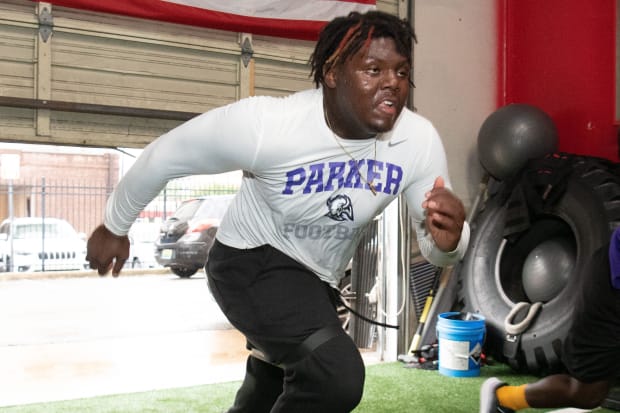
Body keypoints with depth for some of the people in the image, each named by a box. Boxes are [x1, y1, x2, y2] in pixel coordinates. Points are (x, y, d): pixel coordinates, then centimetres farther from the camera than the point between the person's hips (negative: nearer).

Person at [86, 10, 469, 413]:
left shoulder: (420, 140, -19)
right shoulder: (264, 125, -30)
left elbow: (436, 248, -11)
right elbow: (165, 156, -15)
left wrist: (448, 239, -37)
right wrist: (114, 227, -1)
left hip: (317, 280, 6)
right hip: (252, 263, -6)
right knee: (337, 375, -29)